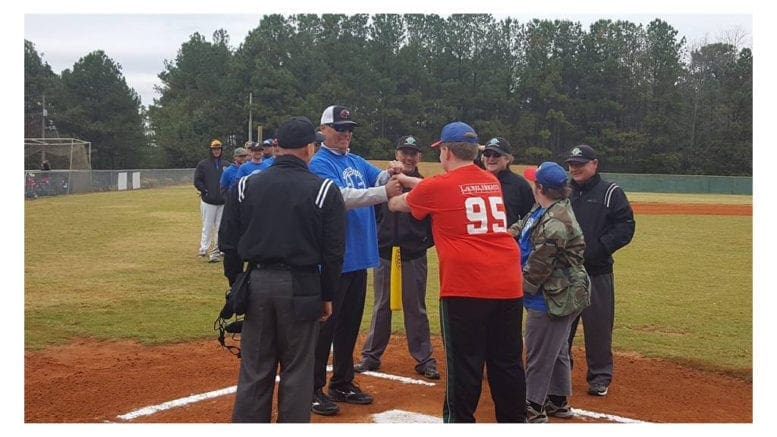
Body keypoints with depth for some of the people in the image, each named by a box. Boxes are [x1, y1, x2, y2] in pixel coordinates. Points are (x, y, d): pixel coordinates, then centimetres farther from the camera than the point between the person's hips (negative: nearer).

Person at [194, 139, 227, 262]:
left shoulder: (225, 164, 11)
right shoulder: (203, 164, 4)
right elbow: (197, 181, 1)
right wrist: (205, 191, -10)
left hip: (222, 201, 3)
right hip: (208, 201, -3)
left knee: (220, 227, 4)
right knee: (207, 226, -3)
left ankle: (216, 252, 10)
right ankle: (203, 249, 2)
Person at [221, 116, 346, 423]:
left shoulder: (246, 186, 2)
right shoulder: (325, 190, -5)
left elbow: (231, 240, 7)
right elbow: (333, 251, -4)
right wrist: (327, 295, 4)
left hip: (257, 283, 3)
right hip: (302, 286, -2)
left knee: (254, 371, 10)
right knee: (297, 372, 7)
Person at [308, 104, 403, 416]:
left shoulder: (357, 162, 14)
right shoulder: (320, 164, -10)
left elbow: (380, 179, 5)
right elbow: (340, 197, -24)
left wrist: (391, 173, -18)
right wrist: (383, 193, -31)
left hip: (359, 258, 8)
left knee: (350, 324, 16)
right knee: (325, 325, -3)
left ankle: (342, 384, 27)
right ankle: (314, 389, 6)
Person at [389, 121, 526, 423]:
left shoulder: (437, 187, -3)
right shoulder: (492, 182, 13)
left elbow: (399, 204, 17)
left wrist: (390, 197, 40)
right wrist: (409, 180, 38)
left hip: (464, 288, -5)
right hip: (508, 285, 6)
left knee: (464, 363, 1)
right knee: (508, 362, 12)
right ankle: (514, 420, 21)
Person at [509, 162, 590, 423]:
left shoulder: (554, 222, -27)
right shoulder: (542, 211, 6)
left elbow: (538, 266, -23)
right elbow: (520, 228, 18)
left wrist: (521, 289, -10)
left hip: (553, 298, -10)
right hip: (557, 294, 10)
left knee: (539, 352, 1)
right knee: (556, 349, 21)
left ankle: (534, 410, 13)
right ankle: (558, 402, 35)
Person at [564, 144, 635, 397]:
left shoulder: (611, 193, -1)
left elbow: (625, 226, -6)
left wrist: (600, 247, -17)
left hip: (597, 272, -4)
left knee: (598, 326, 1)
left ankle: (600, 376, 14)